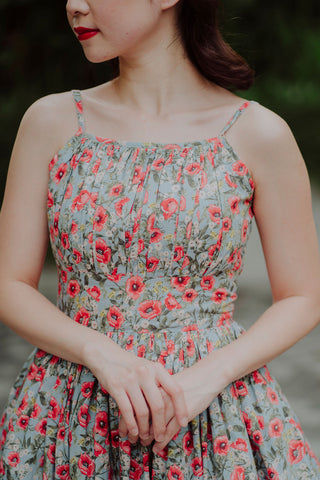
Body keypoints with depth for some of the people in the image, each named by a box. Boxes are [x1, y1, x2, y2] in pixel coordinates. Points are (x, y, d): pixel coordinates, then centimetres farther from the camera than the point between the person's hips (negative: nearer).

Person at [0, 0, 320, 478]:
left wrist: (209, 375, -16)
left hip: (211, 411, -1)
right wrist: (102, 354, -16)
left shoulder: (257, 134, -6)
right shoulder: (52, 121, 0)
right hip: (71, 416, 2)